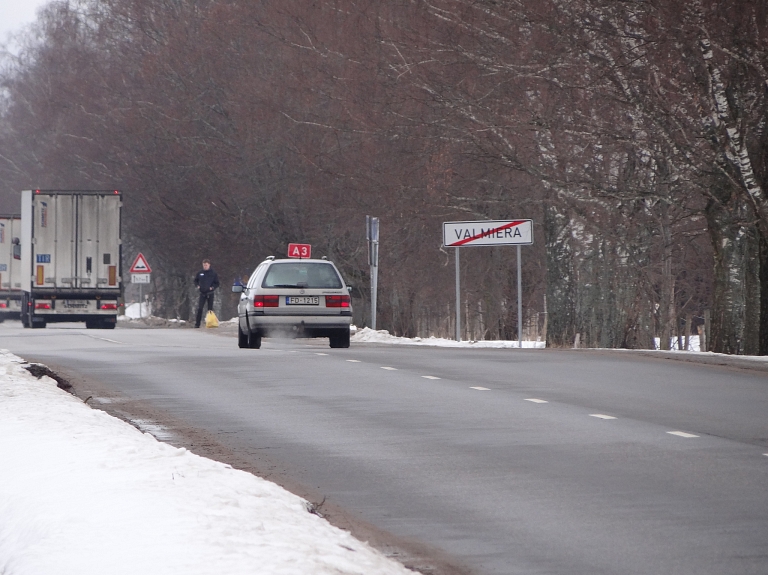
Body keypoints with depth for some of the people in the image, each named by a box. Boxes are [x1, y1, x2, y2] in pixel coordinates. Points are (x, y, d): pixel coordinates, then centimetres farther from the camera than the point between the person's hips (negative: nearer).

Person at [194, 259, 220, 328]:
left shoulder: (213, 274, -1)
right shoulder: (200, 273, 5)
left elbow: (217, 283, 4)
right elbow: (196, 280, 18)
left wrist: (212, 287, -13)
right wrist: (197, 285, 0)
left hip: (210, 293, -1)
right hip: (202, 293, 1)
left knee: (210, 309, 3)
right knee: (199, 308, -8)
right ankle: (197, 323, -8)